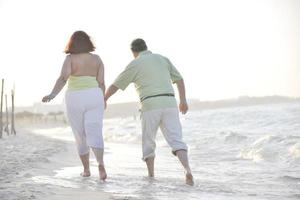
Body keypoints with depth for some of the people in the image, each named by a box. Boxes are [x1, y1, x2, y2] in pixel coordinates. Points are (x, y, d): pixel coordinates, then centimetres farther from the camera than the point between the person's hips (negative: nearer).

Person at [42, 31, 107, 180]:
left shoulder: (70, 58, -4)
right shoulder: (97, 59, 5)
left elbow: (63, 78, -20)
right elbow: (101, 83, 3)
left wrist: (53, 94, -30)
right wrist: (102, 101, 17)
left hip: (75, 99, -1)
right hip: (93, 97, 1)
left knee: (80, 136, 15)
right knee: (94, 135, -6)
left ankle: (86, 169, 19)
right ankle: (101, 164, -30)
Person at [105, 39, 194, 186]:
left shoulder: (135, 64, 7)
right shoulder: (162, 59, 20)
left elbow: (115, 85, 13)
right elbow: (179, 79, 22)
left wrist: (103, 100, 28)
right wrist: (183, 100, 28)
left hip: (151, 106, -3)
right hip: (169, 104, 3)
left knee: (148, 143, 15)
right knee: (176, 141, -2)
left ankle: (151, 177, 10)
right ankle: (188, 171, -26)